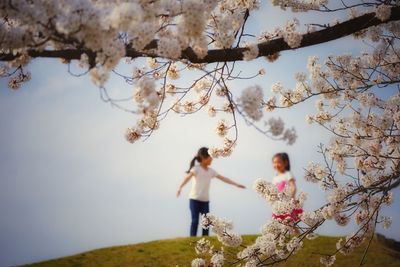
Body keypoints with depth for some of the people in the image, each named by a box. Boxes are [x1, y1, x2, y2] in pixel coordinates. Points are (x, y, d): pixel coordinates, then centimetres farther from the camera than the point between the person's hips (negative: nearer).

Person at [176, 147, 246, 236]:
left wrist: (236, 184, 18)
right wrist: (180, 187, -43)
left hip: (205, 201, 6)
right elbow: (188, 177, -26)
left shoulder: (211, 171, 10)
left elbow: (223, 178, 16)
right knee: (195, 221, -8)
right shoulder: (196, 169, -9)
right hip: (194, 199, -6)